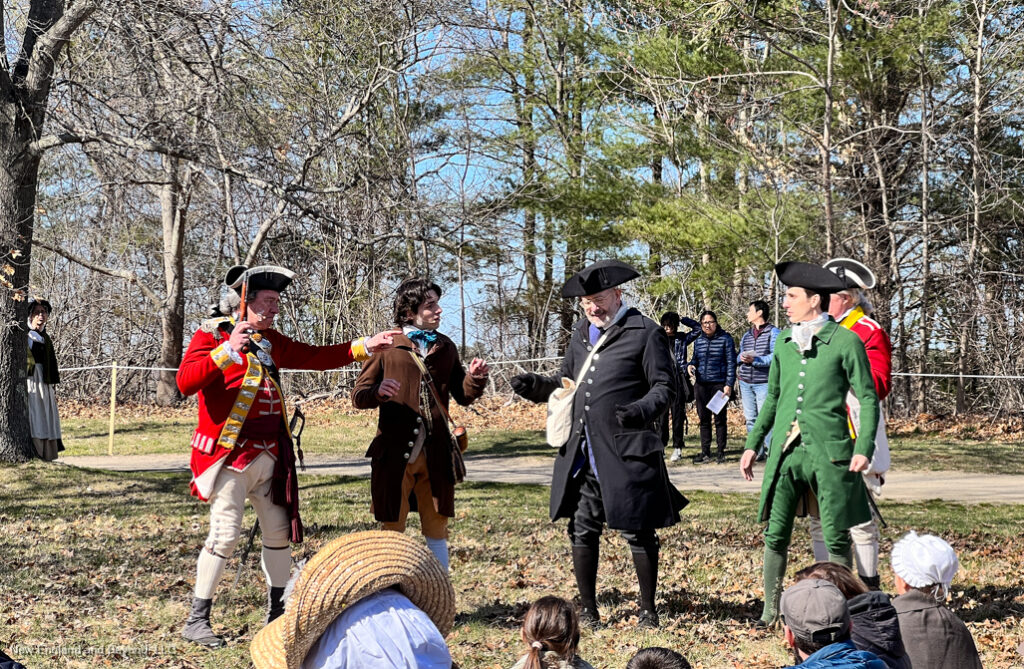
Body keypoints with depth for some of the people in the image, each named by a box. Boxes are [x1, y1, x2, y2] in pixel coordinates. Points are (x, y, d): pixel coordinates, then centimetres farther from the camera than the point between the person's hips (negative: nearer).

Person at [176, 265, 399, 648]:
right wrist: (226, 351, -30)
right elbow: (185, 382, -20)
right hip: (229, 456, -7)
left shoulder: (270, 342, 16)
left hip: (270, 455, 8)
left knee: (279, 532, 11)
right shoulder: (211, 335, -6)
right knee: (224, 534, -12)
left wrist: (364, 347, 9)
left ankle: (277, 612, 25)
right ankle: (197, 620, -2)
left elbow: (314, 357, 17)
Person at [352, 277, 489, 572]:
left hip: (435, 455, 3)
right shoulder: (387, 347, 0)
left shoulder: (445, 347, 13)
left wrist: (475, 379, -5)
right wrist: (378, 392, -22)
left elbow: (463, 395, 15)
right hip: (394, 454, -3)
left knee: (437, 530, 10)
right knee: (392, 530, 6)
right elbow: (358, 396, -1)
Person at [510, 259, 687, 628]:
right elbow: (567, 382, 24)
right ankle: (588, 610, 21)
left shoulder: (645, 332, -4)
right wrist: (535, 386, 5)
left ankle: (648, 610, 17)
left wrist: (642, 410, -24)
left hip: (625, 454, -6)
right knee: (582, 530, 9)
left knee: (637, 532, 2)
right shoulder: (580, 334, 16)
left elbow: (665, 386, -5)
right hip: (583, 454, 6)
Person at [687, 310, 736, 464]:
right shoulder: (698, 340, 11)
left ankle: (721, 452, 6)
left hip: (719, 384, -4)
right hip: (701, 385, 4)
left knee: (720, 419, -1)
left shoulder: (725, 339, -2)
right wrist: (691, 365, -1)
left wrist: (729, 384, -10)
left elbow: (731, 363, -3)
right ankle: (705, 452, 10)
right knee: (704, 419, 5)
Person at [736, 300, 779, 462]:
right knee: (750, 418, 7)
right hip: (746, 383, 7)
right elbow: (740, 356, 21)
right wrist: (741, 359, -3)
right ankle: (757, 452, 13)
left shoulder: (773, 332, -2)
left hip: (764, 383, -7)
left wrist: (754, 360, -22)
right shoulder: (746, 335, 19)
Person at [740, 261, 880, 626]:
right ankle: (771, 610, 13)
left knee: (836, 537, 2)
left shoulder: (845, 342, -3)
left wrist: (864, 448, -14)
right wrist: (753, 444, 18)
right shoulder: (784, 341, 12)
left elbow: (868, 398, -3)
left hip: (829, 451, -4)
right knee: (775, 534, 3)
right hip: (786, 449, 4)